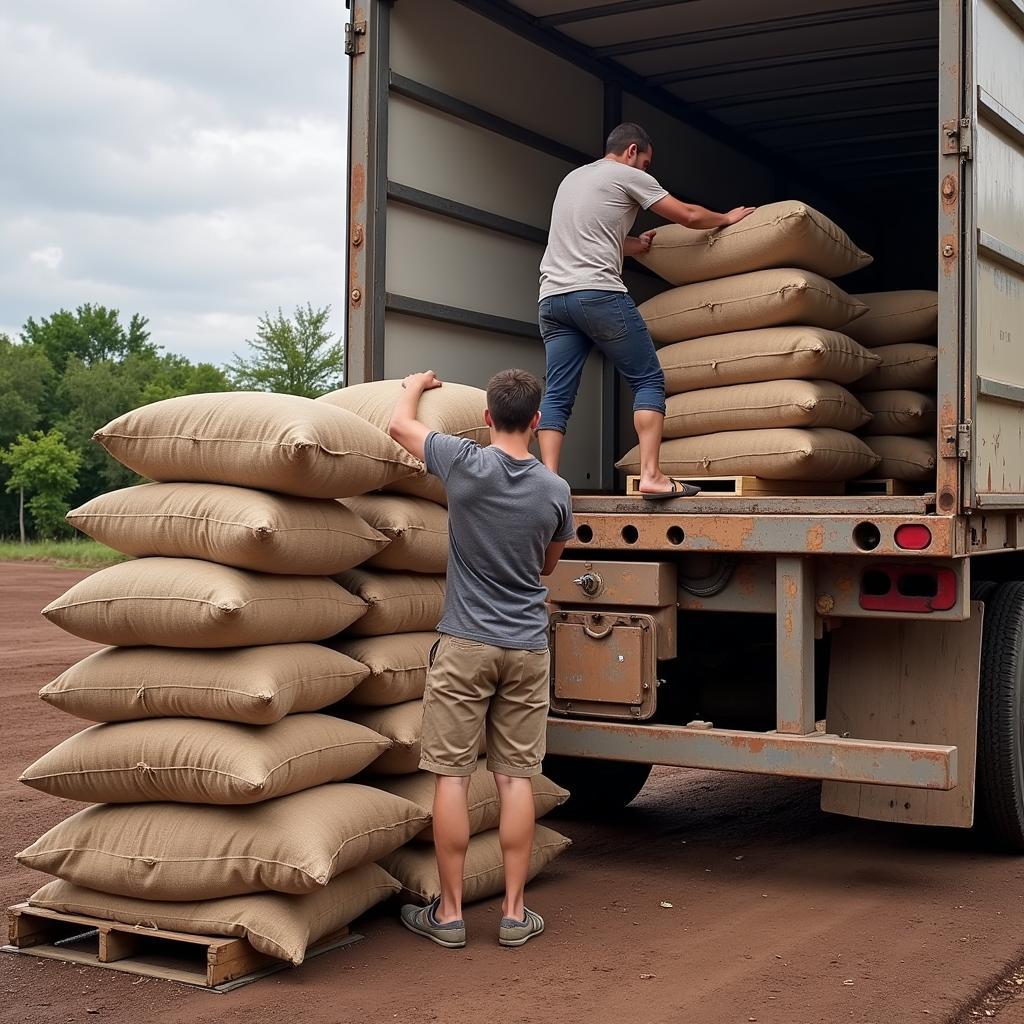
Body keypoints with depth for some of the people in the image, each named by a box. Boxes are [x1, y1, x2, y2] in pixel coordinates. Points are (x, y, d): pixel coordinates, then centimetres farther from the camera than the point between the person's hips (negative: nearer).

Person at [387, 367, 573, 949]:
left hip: (466, 645, -2)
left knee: (452, 776, 3)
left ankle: (449, 914, 8)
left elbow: (400, 424, 10)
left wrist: (417, 384, 30)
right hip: (528, 649, 2)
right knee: (517, 778, 6)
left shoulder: (466, 464, -9)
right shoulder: (555, 491, -1)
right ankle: (515, 913, 10)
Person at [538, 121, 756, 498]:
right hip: (597, 293, -7)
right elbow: (689, 215, 9)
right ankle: (651, 475, -11)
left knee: (558, 394, 2)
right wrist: (727, 217, 27)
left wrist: (635, 245, 50)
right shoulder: (629, 176, 6)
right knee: (648, 381, 0)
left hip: (552, 297, 7)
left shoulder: (572, 177, 27)